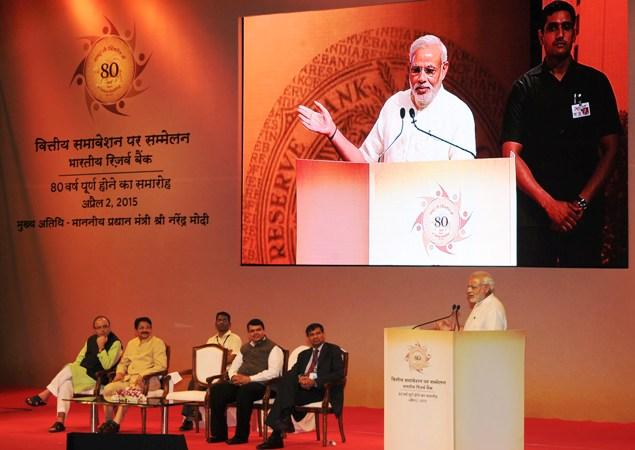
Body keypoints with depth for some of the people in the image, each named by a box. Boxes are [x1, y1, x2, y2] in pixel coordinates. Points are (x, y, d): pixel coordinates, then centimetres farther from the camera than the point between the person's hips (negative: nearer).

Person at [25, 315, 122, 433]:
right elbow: (80, 357, 19)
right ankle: (60, 421, -30)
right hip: (82, 374, 6)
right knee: (66, 383, -24)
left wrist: (101, 347, -24)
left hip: (97, 379, -6)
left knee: (69, 369, -23)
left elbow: (107, 365, -19)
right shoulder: (91, 340, 12)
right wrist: (73, 368, 1)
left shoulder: (115, 343, -9)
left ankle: (44, 395, -10)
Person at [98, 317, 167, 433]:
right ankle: (108, 422, -12)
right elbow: (123, 362, 28)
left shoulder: (157, 343, 1)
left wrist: (142, 375, -20)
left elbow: (161, 366, -9)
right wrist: (120, 372, 4)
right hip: (129, 378, 6)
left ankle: (116, 424, -30)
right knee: (108, 389, -20)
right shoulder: (131, 343, 21)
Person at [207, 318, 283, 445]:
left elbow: (273, 372, -12)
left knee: (244, 390, -39)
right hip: (240, 383, 6)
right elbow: (233, 367, 25)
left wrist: (249, 379, -19)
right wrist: (233, 376, -1)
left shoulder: (273, 348, 3)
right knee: (217, 389, -19)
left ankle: (241, 435, -28)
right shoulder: (245, 348, 25)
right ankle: (219, 433, -14)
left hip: (261, 385, -6)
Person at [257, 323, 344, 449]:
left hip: (322, 389, -5)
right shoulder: (304, 354, 26)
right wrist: (299, 378, -12)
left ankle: (276, 436, -33)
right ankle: (284, 418, -35)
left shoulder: (333, 350, 8)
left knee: (284, 395, -27)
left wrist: (315, 381, -17)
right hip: (302, 387, 5)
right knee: (285, 380, -27)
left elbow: (339, 373, -7)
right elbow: (292, 372, 13)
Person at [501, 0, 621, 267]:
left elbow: (610, 149, 5)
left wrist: (582, 202, -7)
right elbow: (511, 154, -2)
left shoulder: (595, 83, 8)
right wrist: (549, 203, -11)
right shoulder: (525, 87, 5)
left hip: (585, 212, 1)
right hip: (534, 210, 0)